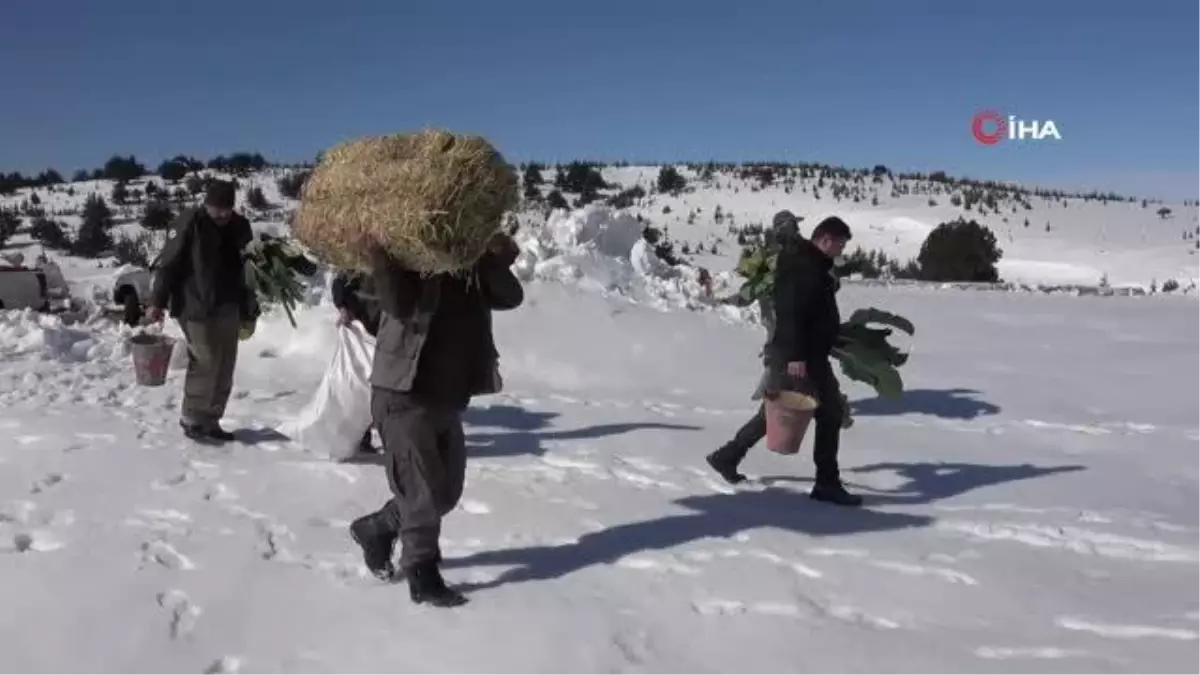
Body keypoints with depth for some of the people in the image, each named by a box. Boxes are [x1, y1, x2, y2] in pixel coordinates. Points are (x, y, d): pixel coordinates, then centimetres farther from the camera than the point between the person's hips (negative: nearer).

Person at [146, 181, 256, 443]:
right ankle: (192, 420, 8)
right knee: (206, 364, -8)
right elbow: (168, 264, -10)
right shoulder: (188, 223, -9)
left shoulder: (240, 226, 9)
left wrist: (248, 306, 21)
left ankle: (210, 421, 18)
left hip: (228, 308, 6)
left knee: (224, 367, 7)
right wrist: (157, 302, -13)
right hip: (196, 308, -6)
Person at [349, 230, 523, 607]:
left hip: (449, 397, 7)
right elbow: (398, 304, -27)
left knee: (446, 491, 14)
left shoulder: (472, 260, 7)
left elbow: (510, 296, -7)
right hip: (404, 395, -7)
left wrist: (498, 260, -22)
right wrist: (381, 254, -35)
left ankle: (376, 529, 34)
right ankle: (422, 575, 13)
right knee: (422, 490, -3)